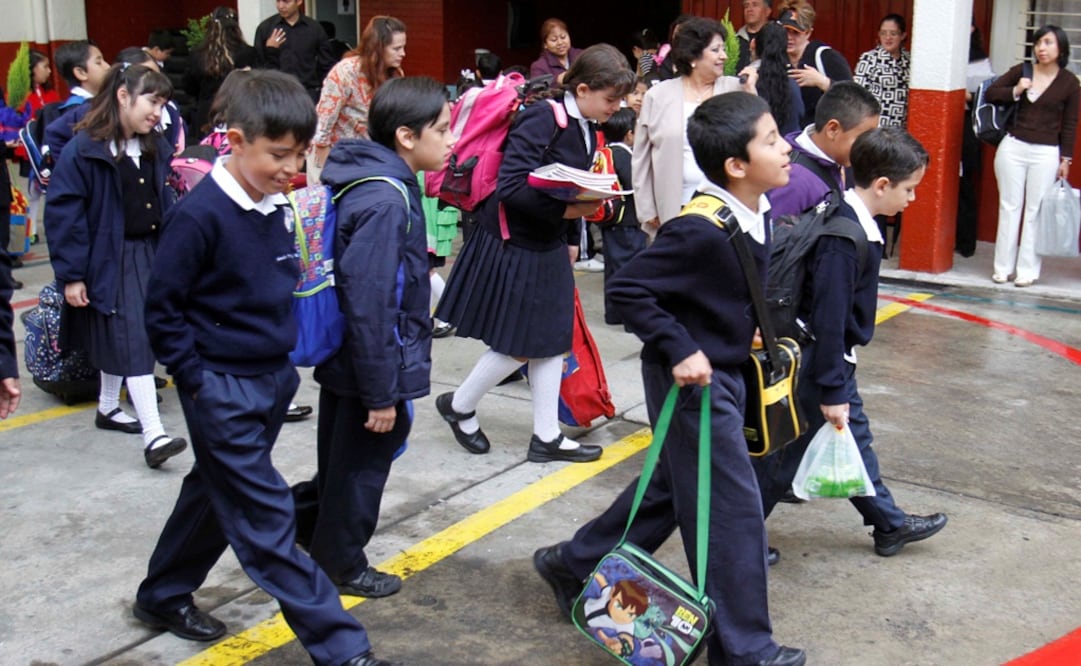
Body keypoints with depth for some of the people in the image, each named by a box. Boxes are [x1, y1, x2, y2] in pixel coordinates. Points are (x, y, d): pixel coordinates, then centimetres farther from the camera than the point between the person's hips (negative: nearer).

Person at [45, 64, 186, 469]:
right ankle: (153, 435, -13)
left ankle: (108, 408, 37)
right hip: (110, 259, -6)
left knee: (120, 339, 19)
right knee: (133, 341, -11)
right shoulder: (83, 149, -15)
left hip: (151, 252, 7)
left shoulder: (155, 148, 5)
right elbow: (63, 214, -14)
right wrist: (71, 275, -14)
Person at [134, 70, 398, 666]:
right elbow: (163, 310, -14)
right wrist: (198, 381, -13)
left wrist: (284, 363, 13)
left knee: (217, 494, 21)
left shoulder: (274, 206, 4)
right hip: (221, 389, -8)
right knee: (267, 521, -3)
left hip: (271, 380, 8)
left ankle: (163, 597, 41)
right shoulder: (200, 215, -19)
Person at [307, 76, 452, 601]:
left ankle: (327, 552, 41)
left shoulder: (369, 182, 5)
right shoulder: (386, 202, -26)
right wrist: (382, 392, -23)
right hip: (369, 363, -10)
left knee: (342, 458, 23)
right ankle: (342, 566, 27)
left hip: (342, 358, 10)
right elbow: (368, 304, -28)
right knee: (362, 464, 9)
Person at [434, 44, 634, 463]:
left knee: (552, 341, 11)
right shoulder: (542, 120, -22)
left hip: (550, 248, 9)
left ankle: (547, 437, 22)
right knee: (518, 346, 1)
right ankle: (458, 406, 25)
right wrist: (566, 211, -29)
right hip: (512, 246, -9)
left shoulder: (587, 128, 5)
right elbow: (512, 188, -29)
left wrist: (571, 239, 14)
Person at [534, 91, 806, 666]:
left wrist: (737, 334, 12)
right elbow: (627, 288, -26)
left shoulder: (757, 215, 1)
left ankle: (573, 565, 39)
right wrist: (679, 349, -27)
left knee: (672, 488, 22)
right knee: (732, 510, 0)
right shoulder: (701, 230, -28)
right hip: (692, 380, -10)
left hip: (723, 374, 10)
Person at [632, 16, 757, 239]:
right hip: (674, 210, 0)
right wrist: (647, 211, 2)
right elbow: (641, 158, 5)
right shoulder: (659, 95, 2)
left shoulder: (735, 89, 4)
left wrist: (750, 94, -6)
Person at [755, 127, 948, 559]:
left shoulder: (859, 225, 4)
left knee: (855, 438, 22)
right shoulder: (843, 239, -27)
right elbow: (828, 320, -27)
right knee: (785, 454, 3)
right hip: (817, 363, -10)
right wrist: (831, 392, -23)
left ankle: (890, 524, 38)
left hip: (833, 359, 10)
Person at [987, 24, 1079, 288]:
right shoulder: (1021, 71, 3)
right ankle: (1003, 266, 14)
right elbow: (990, 93, 8)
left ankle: (1028, 269, 8)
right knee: (1009, 207, 6)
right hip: (1012, 147, 2)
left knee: (1035, 211, 1)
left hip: (1046, 154, -2)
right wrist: (1015, 91, -8)